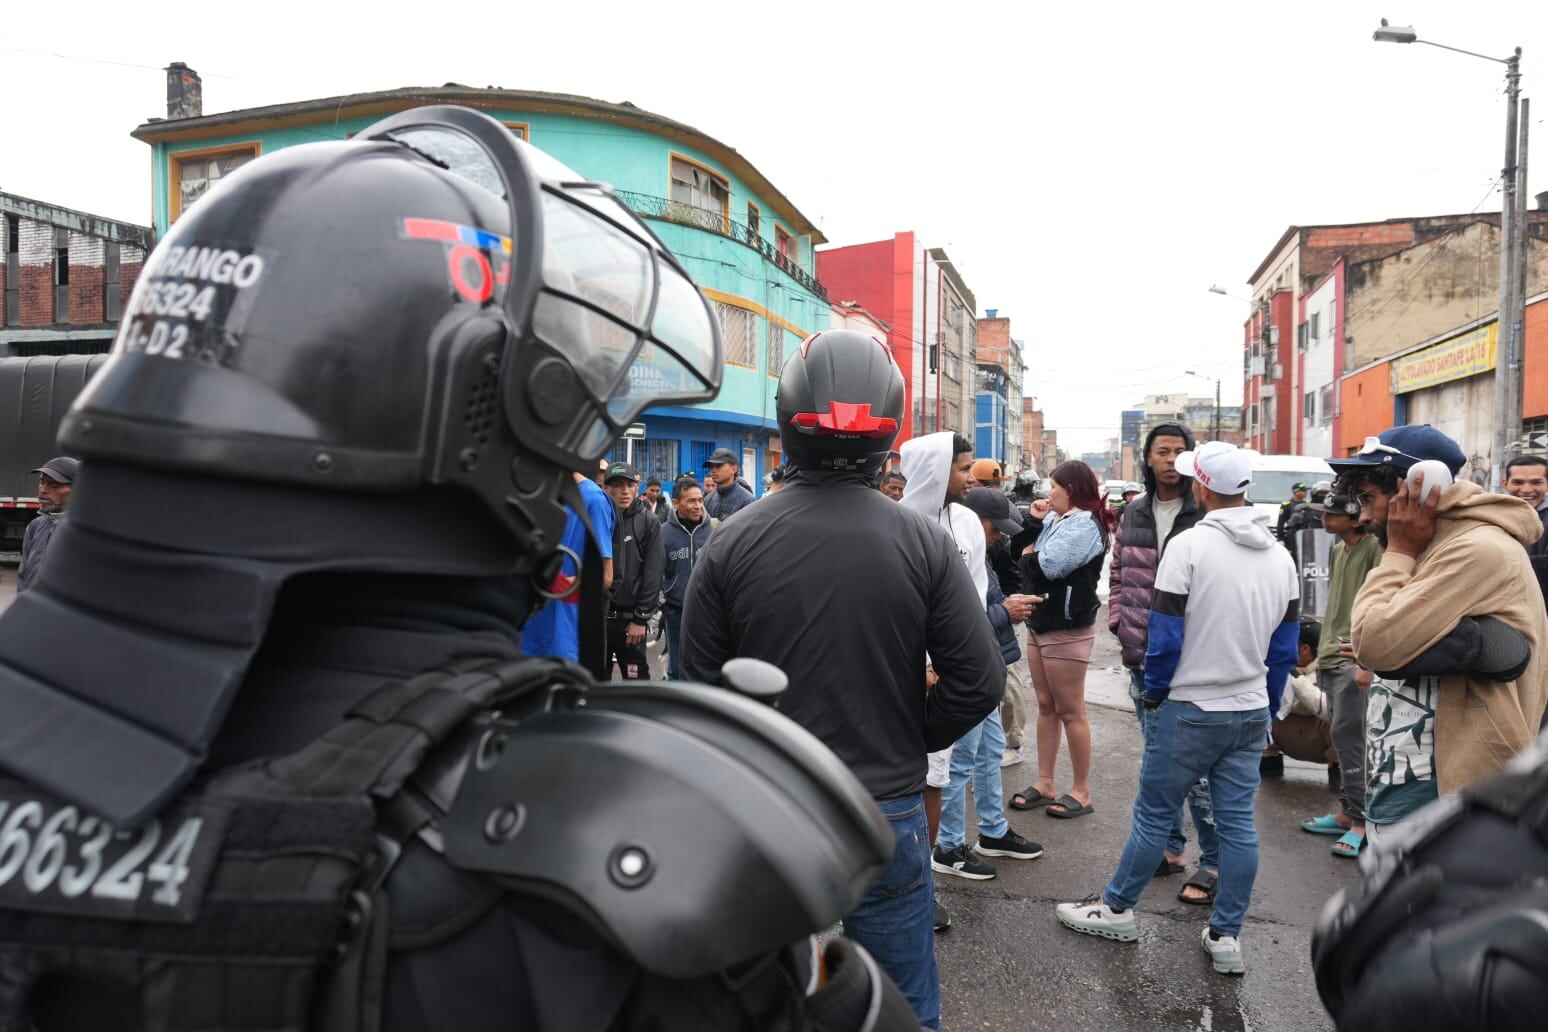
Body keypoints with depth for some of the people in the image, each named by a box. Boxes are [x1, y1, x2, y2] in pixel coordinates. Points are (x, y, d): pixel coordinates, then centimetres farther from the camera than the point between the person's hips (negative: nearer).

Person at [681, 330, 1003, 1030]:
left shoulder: (732, 542, -10)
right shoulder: (923, 541, -10)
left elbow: (701, 685, -5)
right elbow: (979, 682, -9)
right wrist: (911, 740, 7)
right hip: (888, 815, 0)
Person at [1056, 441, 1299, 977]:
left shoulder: (1190, 545, -15)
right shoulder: (1279, 555, 5)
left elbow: (1166, 634, -14)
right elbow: (1285, 645, 10)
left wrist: (1154, 693, 0)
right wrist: (1267, 708, 18)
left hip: (1189, 708, -6)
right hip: (1251, 712, 6)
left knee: (1154, 814, 7)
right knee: (1238, 823, 10)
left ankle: (1117, 908, 22)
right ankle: (1226, 937, 19)